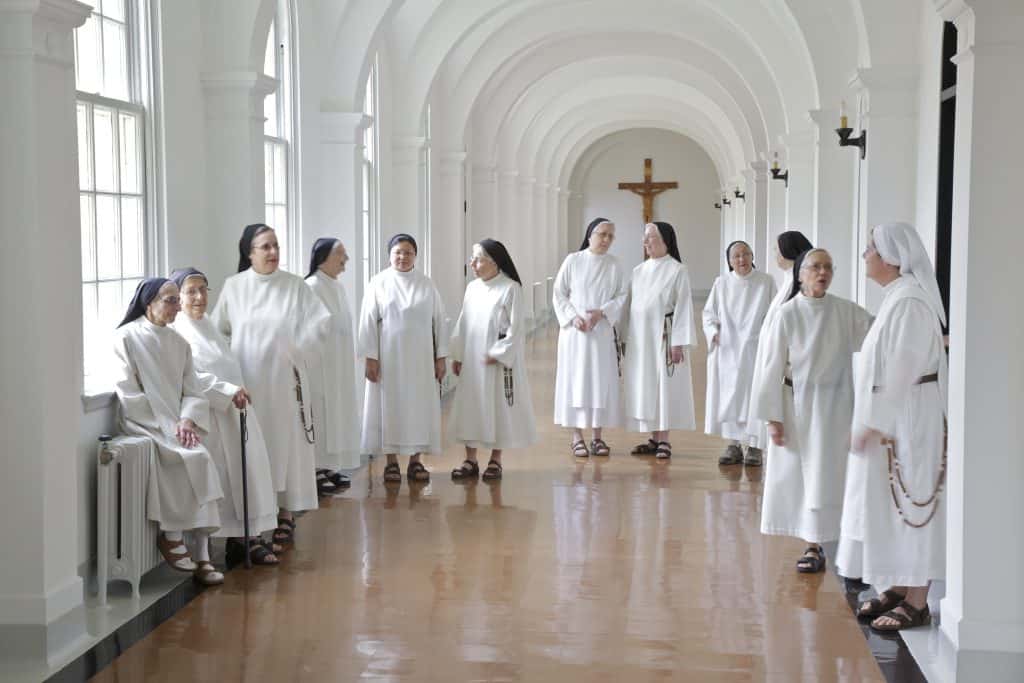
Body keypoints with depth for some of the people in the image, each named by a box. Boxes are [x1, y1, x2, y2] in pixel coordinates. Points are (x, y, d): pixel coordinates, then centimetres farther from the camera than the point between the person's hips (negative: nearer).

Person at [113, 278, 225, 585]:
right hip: (143, 423, -5)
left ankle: (202, 556, -24)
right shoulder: (127, 338, -4)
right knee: (190, 458, -29)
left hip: (176, 424, 5)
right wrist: (166, 425, -15)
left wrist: (187, 420, -12)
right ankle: (171, 536, -13)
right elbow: (129, 394, -10)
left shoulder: (179, 343, 14)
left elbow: (193, 391, 9)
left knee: (202, 459, -23)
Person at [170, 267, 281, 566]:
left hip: (234, 408, 8)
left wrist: (237, 391, 11)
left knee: (246, 471, 6)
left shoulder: (207, 324, 19)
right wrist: (228, 391, -22)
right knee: (228, 475, -6)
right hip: (212, 413, -8)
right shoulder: (176, 331, -9)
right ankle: (239, 540, 2)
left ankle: (248, 536, 12)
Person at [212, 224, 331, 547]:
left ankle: (286, 514, 10)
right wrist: (233, 362, -1)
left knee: (286, 443, 2)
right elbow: (218, 331, 8)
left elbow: (321, 321, -2)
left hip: (284, 380, -1)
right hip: (246, 382, 1)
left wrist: (295, 350, -5)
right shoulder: (233, 286, 3)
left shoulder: (294, 285, -1)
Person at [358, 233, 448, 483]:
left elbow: (438, 321, 5)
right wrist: (370, 357, -8)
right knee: (390, 406, 3)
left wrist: (441, 357, 1)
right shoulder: (378, 283, -2)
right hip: (389, 357, -2)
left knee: (420, 406, 5)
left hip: (420, 358, 2)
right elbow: (368, 322, -3)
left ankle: (415, 460, 14)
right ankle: (391, 461, 11)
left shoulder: (426, 285, 4)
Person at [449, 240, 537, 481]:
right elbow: (463, 324, 11)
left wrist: (497, 355, -15)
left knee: (498, 409, 4)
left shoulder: (510, 288, -11)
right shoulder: (472, 288, 7)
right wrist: (457, 355, 8)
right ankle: (470, 461, 16)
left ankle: (495, 461, 15)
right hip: (471, 361, 5)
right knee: (470, 407, 7)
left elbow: (516, 328, -12)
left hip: (499, 362, -5)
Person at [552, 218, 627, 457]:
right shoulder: (573, 261, -2)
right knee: (575, 380, 0)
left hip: (602, 332, 2)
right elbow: (558, 294, 1)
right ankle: (577, 437, 6)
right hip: (574, 332, -2)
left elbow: (622, 296, 3)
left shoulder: (613, 265, 3)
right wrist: (573, 317, -12)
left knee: (601, 382, 3)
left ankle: (597, 436, 12)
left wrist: (602, 312, -12)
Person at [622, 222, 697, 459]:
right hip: (639, 337, 6)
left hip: (664, 336, -6)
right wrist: (624, 337, 9)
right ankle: (653, 438, 16)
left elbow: (683, 307, -9)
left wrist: (678, 343, -14)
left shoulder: (677, 270, -6)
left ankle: (664, 440, 6)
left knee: (665, 386, -2)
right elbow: (630, 304, 13)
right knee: (643, 387, 7)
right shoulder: (638, 271, 11)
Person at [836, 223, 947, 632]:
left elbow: (902, 371, -23)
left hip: (905, 421, -10)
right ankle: (899, 588, 23)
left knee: (909, 503, -4)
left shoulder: (909, 303, -20)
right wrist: (872, 420, 18)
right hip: (890, 419, 10)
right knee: (890, 506, 14)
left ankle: (916, 603, 3)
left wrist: (875, 423, -20)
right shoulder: (897, 297, 11)